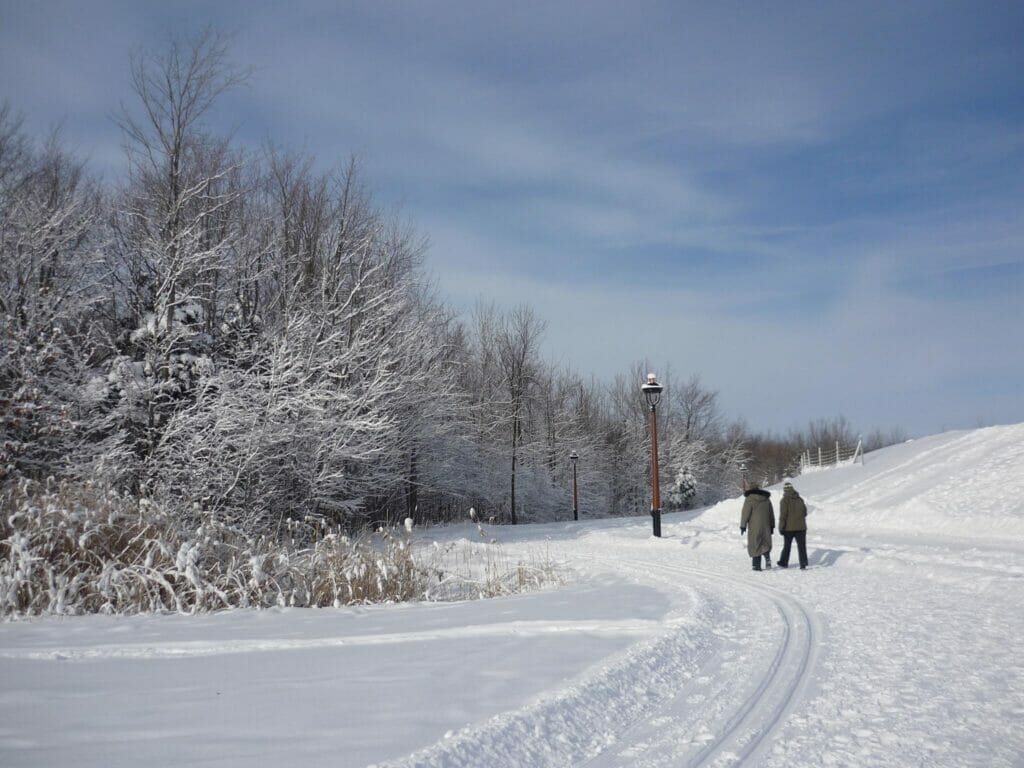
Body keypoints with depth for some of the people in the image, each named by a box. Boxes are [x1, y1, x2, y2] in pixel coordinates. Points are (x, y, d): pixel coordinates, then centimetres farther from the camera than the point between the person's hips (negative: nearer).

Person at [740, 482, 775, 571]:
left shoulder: (749, 499, -7)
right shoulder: (767, 499, 10)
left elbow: (745, 513, -9)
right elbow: (771, 514, 15)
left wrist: (743, 526, -3)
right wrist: (772, 526, 21)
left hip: (754, 527, -4)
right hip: (766, 526, 4)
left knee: (755, 545, 3)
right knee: (765, 543, 14)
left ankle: (757, 565, 1)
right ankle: (767, 557, -11)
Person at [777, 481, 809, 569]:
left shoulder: (784, 500, -10)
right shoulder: (800, 499, 5)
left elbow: (783, 515, -14)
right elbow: (805, 513, 12)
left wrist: (781, 527, -9)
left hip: (789, 527, -3)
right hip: (801, 527, 3)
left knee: (787, 545, 12)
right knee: (801, 546, 3)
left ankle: (783, 563, 20)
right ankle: (803, 563, -5)